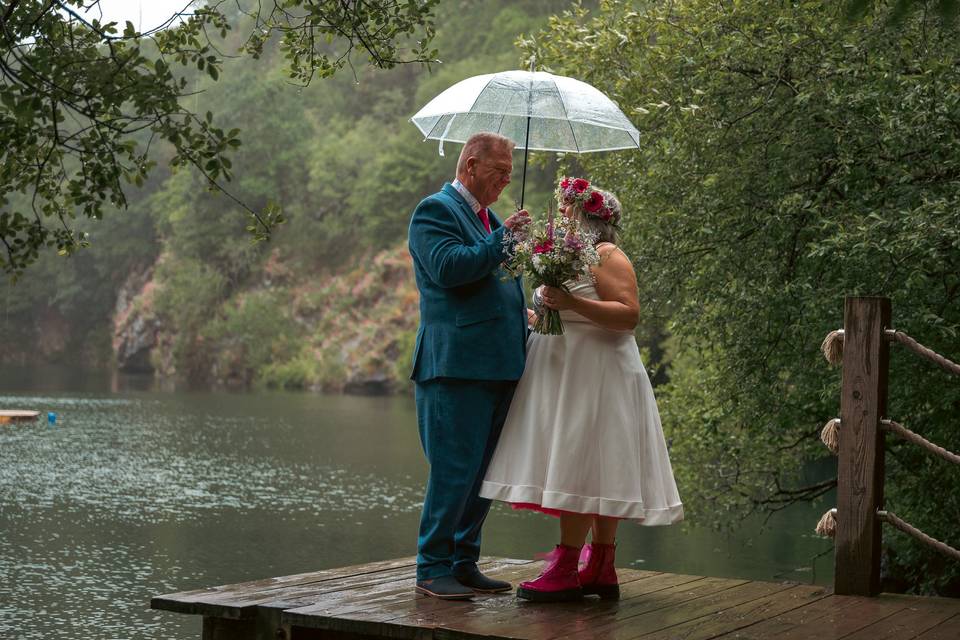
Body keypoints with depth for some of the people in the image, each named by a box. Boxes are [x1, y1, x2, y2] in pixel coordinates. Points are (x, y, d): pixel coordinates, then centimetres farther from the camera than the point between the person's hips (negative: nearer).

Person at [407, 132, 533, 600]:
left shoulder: (488, 218, 23)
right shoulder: (436, 210, -4)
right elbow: (450, 267, -20)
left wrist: (522, 312, 13)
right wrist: (503, 238, -14)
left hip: (498, 366, 9)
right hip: (456, 364, -9)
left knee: (483, 472, 11)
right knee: (453, 470, -8)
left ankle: (464, 563, 18)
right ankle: (432, 569, 0)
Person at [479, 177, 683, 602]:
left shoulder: (607, 257, -8)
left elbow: (629, 315, -19)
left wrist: (572, 303, -25)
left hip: (593, 376, -9)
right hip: (564, 374, 9)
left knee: (579, 467, -12)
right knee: (591, 472, 6)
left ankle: (566, 571, -13)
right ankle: (601, 571, 7)